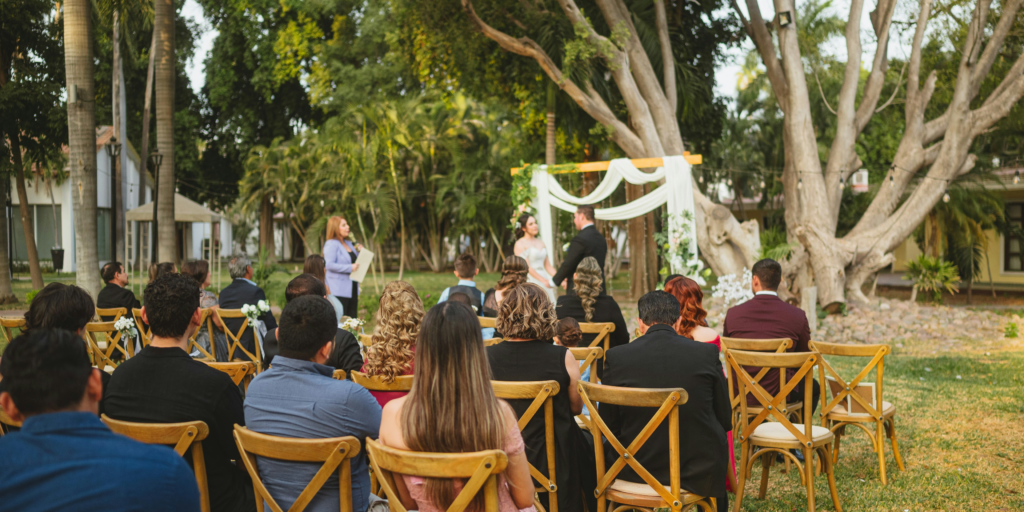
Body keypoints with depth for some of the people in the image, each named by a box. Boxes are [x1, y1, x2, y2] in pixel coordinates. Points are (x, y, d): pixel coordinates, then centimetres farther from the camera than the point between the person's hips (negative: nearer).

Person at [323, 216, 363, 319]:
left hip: (352, 287, 8)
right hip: (339, 290, -8)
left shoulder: (348, 243, 17)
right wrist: (350, 268, -22)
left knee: (353, 318, 8)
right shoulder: (331, 244, -8)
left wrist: (359, 251, 8)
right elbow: (329, 264, -19)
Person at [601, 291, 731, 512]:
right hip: (698, 468, 1)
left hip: (636, 468, 0)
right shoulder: (707, 353, -9)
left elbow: (607, 425, -3)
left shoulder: (616, 357, -10)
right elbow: (725, 420, 0)